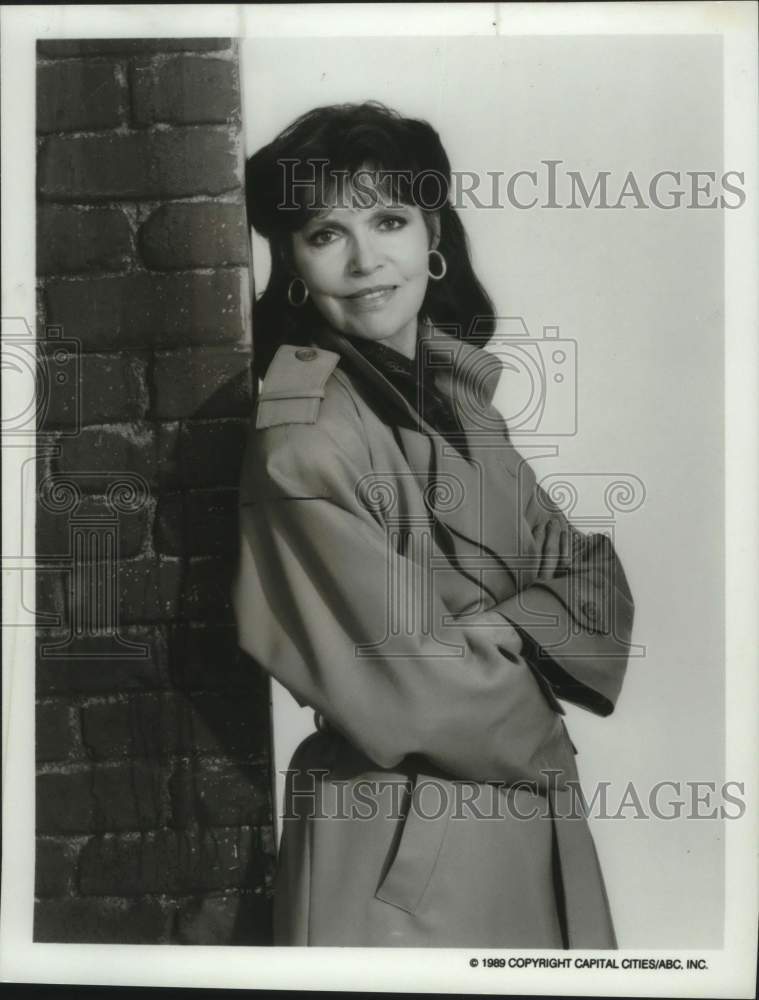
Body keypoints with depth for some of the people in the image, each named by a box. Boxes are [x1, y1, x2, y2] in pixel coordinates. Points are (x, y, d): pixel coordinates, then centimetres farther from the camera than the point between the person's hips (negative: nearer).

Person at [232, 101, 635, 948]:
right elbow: (413, 694, -22)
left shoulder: (453, 392, 2)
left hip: (530, 827, 8)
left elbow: (595, 579, 3)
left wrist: (509, 629, -16)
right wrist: (545, 747, -5)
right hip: (403, 854, -7)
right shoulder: (305, 444, -21)